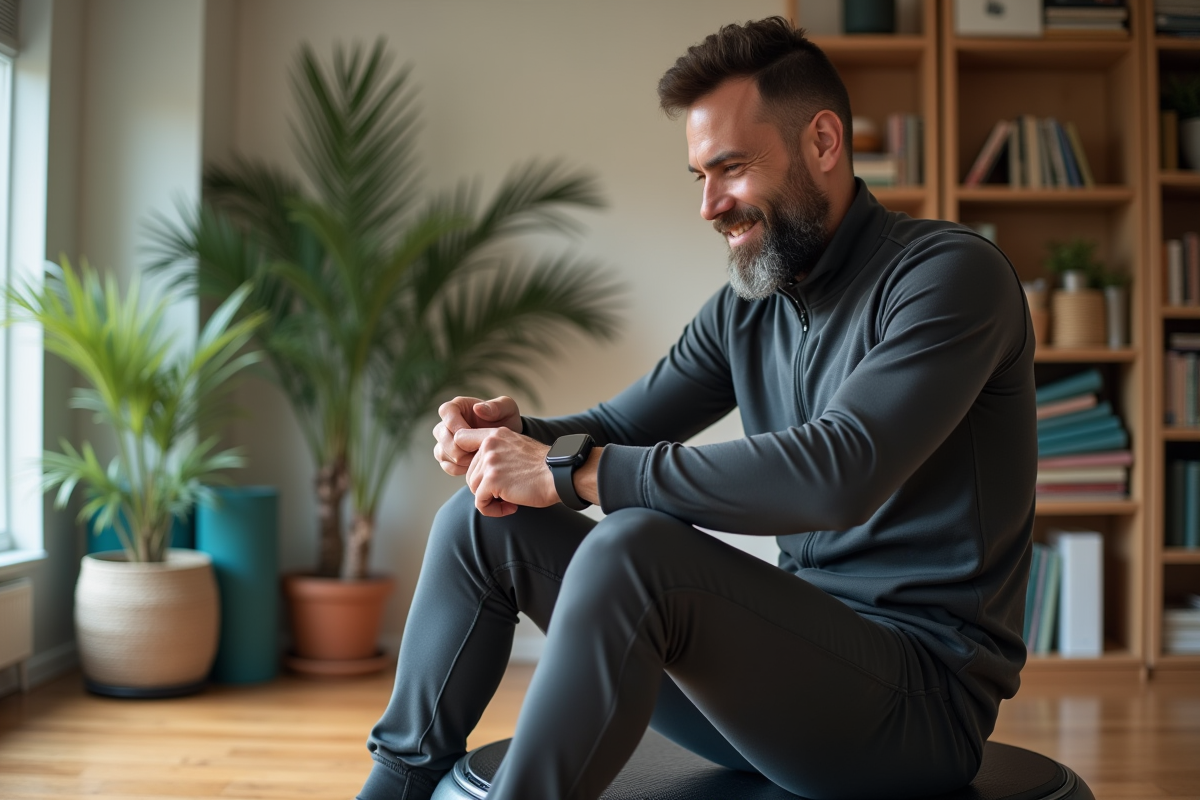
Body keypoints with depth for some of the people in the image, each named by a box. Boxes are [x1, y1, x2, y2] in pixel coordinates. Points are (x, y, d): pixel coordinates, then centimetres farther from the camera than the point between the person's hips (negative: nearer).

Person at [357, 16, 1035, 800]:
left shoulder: (951, 272, -13)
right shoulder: (745, 309, 10)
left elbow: (838, 474, -29)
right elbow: (618, 427, 15)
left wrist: (570, 470, -25)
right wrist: (517, 431, -10)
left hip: (926, 691, -7)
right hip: (794, 648, 7)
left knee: (630, 549, -34)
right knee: (481, 524, 1)